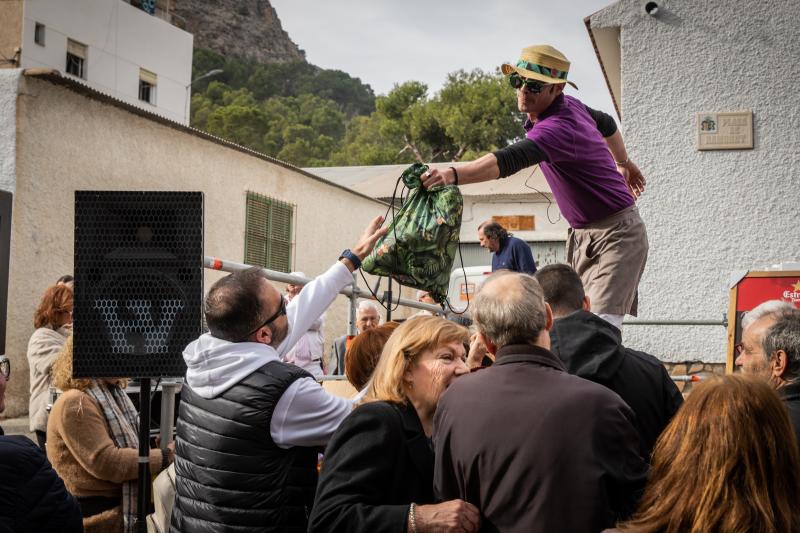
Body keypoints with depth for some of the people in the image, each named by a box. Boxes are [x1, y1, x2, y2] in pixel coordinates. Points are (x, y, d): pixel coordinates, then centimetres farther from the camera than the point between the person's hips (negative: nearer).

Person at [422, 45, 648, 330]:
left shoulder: (558, 127, -29)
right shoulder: (570, 104, 2)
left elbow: (509, 160, -46)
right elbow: (606, 123, 23)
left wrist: (453, 174, -60)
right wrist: (623, 163, 39)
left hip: (617, 234, -10)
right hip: (580, 234, 10)